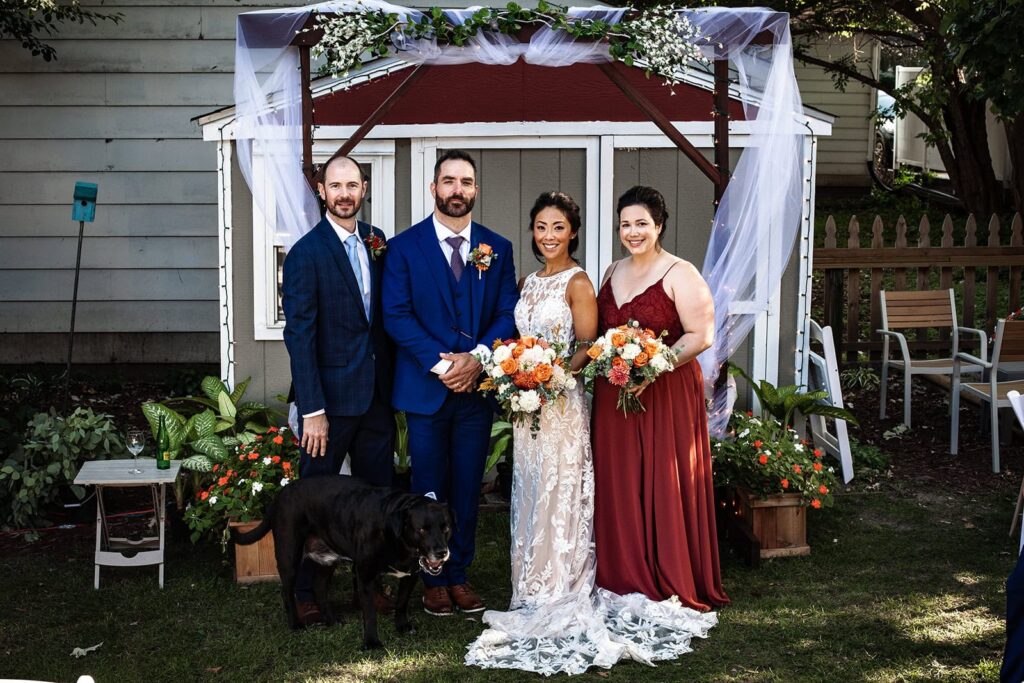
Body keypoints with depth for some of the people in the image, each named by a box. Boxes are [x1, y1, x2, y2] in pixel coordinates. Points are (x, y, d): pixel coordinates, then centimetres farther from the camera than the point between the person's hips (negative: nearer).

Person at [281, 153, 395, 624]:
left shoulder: (377, 242, 7)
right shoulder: (305, 254, -10)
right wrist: (311, 410, -18)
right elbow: (300, 336, -13)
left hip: (377, 394, 6)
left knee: (378, 493, 12)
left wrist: (392, 384, 7)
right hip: (331, 397, -5)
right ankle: (305, 593, 18)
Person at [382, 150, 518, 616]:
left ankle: (458, 575, 19)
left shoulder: (497, 248, 8)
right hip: (425, 387, -2)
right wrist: (440, 364, -16)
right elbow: (396, 315, -7)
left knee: (468, 488, 8)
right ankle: (432, 580, 16)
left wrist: (476, 357, -14)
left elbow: (507, 314, 2)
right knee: (429, 490, 5)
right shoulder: (404, 246, 0)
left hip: (477, 386, 2)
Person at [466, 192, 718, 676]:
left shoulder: (577, 282, -7)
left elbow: (587, 346, -10)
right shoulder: (528, 281, 13)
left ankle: (562, 595, 6)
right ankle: (533, 591, 21)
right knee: (530, 493, 11)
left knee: (559, 494, -3)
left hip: (562, 401, -7)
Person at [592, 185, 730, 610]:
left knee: (666, 489, -1)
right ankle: (625, 581, 19)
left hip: (666, 395, -6)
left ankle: (673, 587, 11)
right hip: (614, 396, 6)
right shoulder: (613, 273, 14)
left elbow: (701, 336, -14)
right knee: (619, 489, 8)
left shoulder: (679, 274, -7)